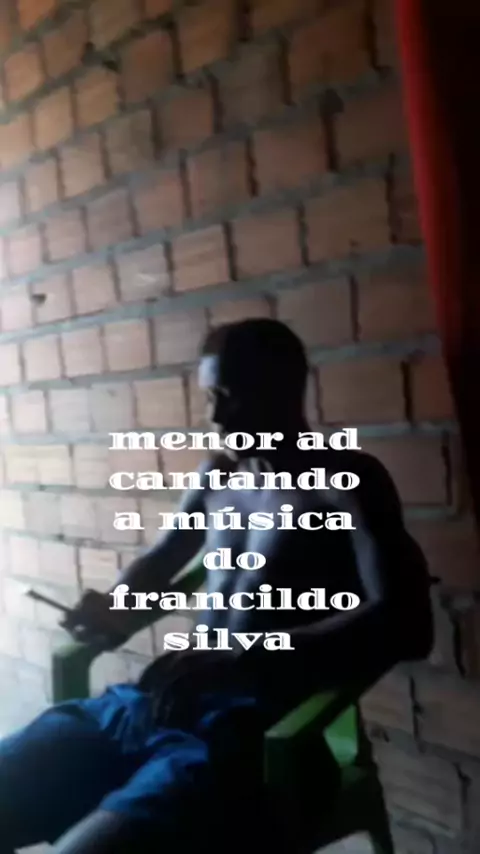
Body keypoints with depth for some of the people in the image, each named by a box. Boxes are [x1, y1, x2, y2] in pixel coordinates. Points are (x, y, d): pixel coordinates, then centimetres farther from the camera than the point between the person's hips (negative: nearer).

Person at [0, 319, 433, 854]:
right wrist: (117, 610, 10)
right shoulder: (217, 475, 18)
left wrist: (242, 661, -27)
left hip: (250, 727, -7)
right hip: (154, 701, 7)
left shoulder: (346, 480, -2)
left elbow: (404, 625, -17)